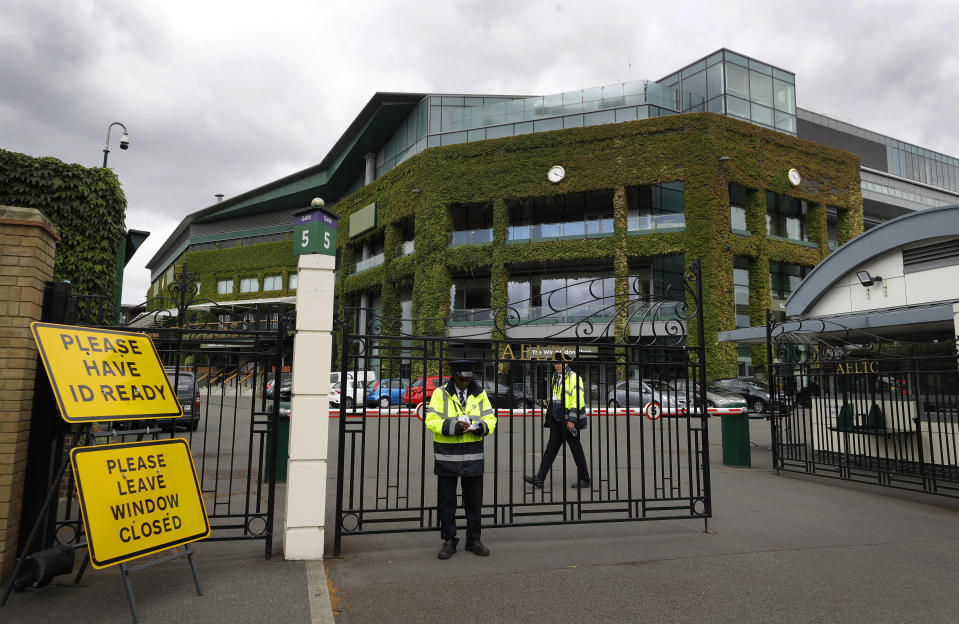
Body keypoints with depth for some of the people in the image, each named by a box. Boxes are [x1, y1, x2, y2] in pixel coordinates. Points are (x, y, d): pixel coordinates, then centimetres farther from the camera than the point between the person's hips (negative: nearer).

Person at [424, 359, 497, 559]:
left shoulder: (480, 394, 6)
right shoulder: (440, 394, -3)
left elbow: (491, 418, 8)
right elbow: (431, 421, -9)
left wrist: (482, 427, -14)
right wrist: (454, 427, -22)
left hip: (473, 458, 2)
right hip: (446, 457, -2)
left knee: (474, 501, 10)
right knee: (446, 501, 6)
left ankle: (474, 540, 24)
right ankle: (449, 541, 20)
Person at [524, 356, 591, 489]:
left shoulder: (573, 378, -11)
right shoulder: (555, 377, 15)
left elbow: (577, 400, -17)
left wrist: (572, 419, -20)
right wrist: (549, 416, 21)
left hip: (568, 421, -8)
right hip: (556, 421, 8)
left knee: (576, 450, 3)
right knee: (551, 449, 7)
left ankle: (584, 479, 17)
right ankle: (539, 479, 7)